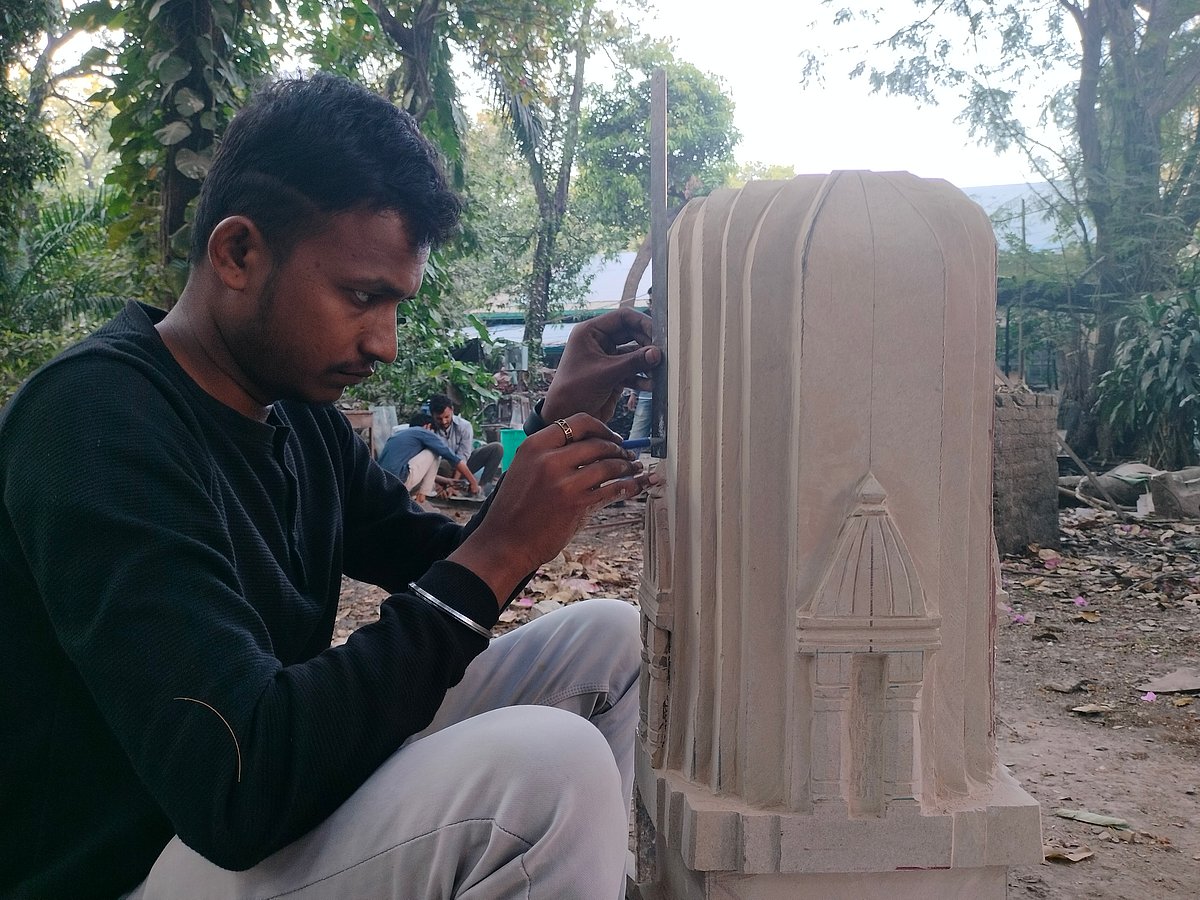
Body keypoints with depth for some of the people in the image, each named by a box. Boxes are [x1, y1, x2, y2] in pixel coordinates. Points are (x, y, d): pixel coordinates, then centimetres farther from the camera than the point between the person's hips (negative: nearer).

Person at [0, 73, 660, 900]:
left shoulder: (298, 409, 4)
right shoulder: (101, 420, -24)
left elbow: (440, 569, 12)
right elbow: (239, 785, -32)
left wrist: (556, 424, -4)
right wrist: (497, 554, -28)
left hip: (286, 786, 9)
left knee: (608, 637, 6)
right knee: (553, 763, -28)